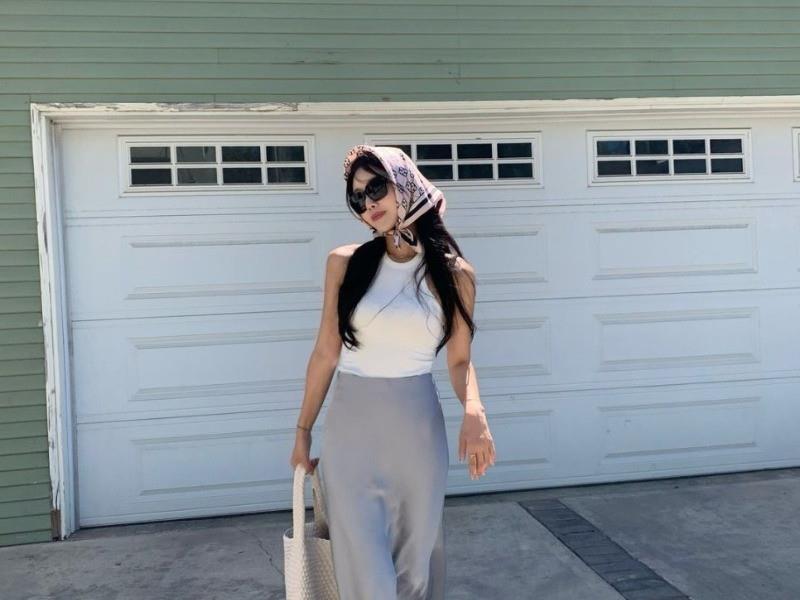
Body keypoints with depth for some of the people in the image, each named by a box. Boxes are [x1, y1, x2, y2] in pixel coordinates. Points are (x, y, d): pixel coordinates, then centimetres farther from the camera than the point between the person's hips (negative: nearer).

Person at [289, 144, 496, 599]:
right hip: (351, 430, 0)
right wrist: (304, 431, 8)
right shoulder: (345, 263, -2)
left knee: (416, 562, 13)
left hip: (418, 430, 0)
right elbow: (326, 353, 4)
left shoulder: (454, 272, -2)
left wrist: (475, 412, -17)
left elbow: (460, 359, 3)